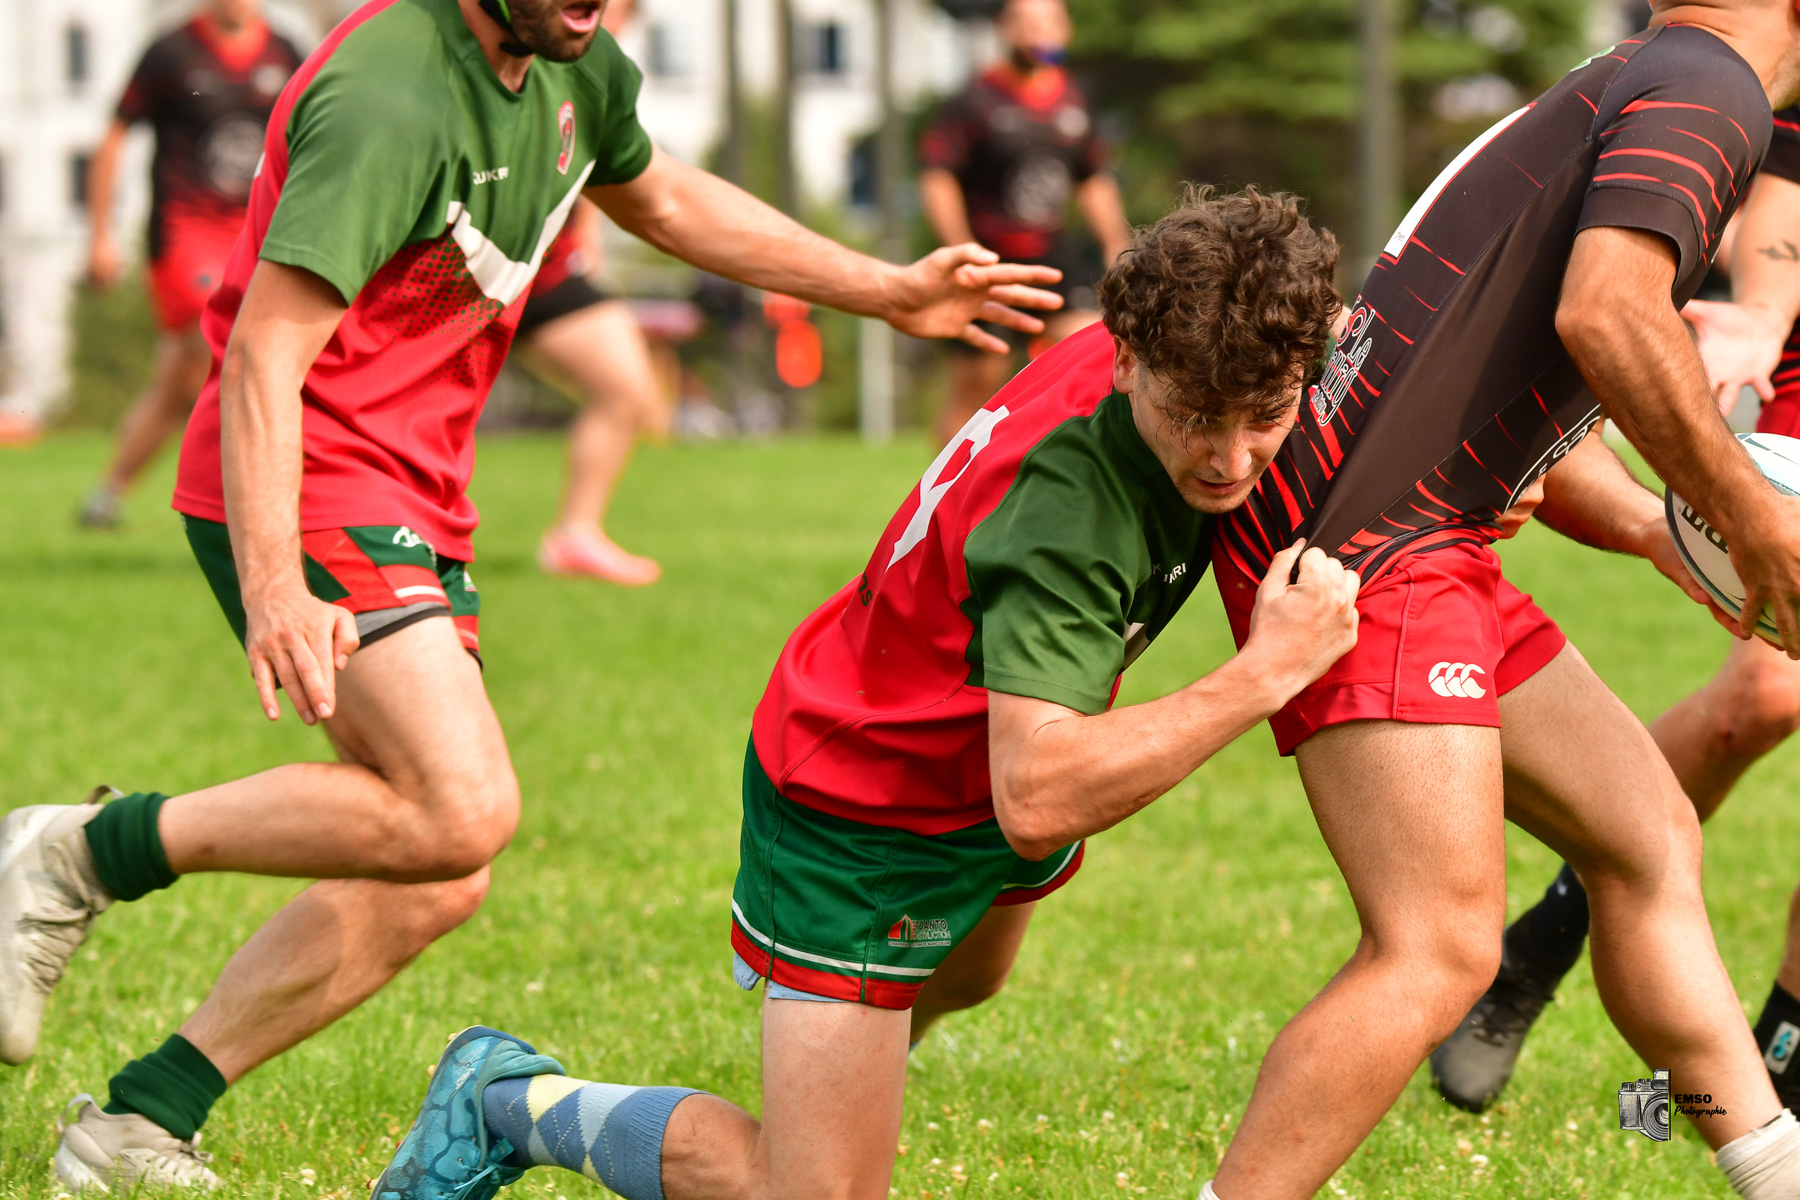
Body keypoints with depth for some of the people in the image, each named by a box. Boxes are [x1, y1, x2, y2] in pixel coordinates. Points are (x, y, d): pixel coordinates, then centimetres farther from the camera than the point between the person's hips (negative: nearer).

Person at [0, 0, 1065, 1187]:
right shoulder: (391, 98, -22)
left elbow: (662, 199, 29)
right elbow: (262, 354, -27)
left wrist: (889, 291, 28)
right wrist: (272, 591, -37)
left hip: (416, 506, 9)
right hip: (303, 491, -9)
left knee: (434, 884, 6)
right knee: (464, 809, -25)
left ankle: (138, 1126, 13)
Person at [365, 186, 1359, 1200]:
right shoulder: (1065, 513, -42)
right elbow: (1038, 800, -51)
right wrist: (1264, 674, -49)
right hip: (857, 818, -9)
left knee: (963, 982, 40)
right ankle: (510, 1104, 9)